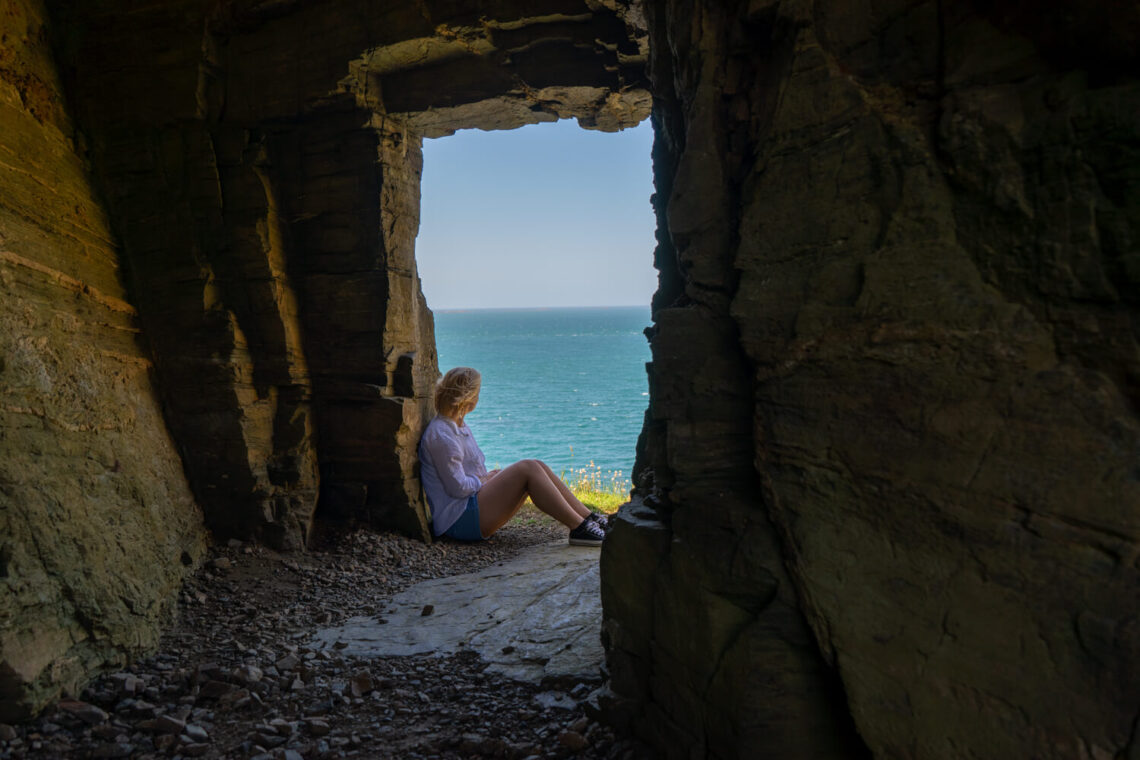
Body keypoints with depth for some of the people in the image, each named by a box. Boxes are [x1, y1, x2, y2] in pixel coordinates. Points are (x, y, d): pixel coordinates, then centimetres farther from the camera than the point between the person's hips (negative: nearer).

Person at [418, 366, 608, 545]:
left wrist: (493, 476, 5)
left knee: (536, 466, -2)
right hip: (458, 519, -10)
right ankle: (578, 528, -21)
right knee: (527, 468, -20)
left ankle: (589, 518, -3)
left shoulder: (459, 426, 18)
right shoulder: (441, 435, -15)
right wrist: (487, 479, -4)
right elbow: (458, 488, -19)